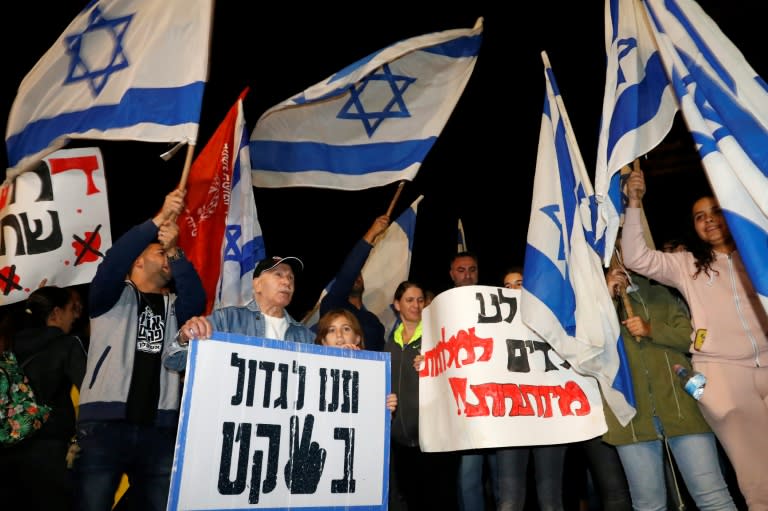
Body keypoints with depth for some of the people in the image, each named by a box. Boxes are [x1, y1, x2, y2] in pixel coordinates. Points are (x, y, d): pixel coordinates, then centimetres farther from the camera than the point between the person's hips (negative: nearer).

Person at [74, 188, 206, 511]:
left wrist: (176, 251, -16)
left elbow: (197, 300, -4)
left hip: (160, 428, 3)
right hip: (104, 423, -3)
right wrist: (159, 219, -18)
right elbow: (113, 262, -11)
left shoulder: (174, 306, 18)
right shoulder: (114, 296, 10)